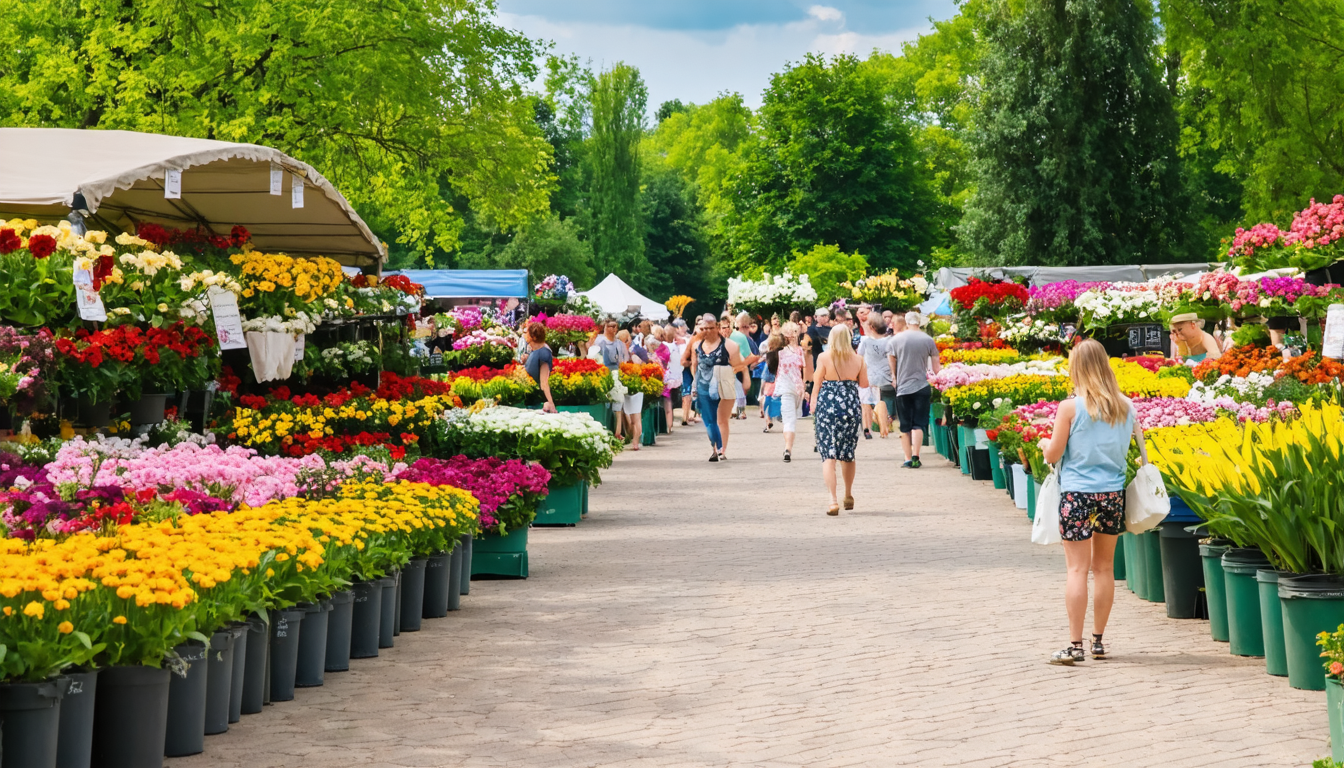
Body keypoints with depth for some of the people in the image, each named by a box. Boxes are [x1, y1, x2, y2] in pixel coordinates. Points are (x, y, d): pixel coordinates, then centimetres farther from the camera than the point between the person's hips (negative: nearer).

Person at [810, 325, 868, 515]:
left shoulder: (825, 357, -6)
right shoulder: (857, 359, 1)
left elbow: (817, 382, -3)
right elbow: (864, 383, 9)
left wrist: (813, 401, 9)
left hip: (828, 406, -3)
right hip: (851, 406, 3)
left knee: (828, 455, -4)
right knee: (848, 453, 19)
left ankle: (833, 501, -15)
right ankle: (848, 496, 33)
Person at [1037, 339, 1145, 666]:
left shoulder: (1070, 408, -10)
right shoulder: (1126, 407, 2)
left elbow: (1053, 455, -6)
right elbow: (1136, 446, 10)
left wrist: (1045, 444, 15)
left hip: (1077, 494, -4)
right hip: (1113, 492, 4)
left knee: (1077, 569, -3)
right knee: (1104, 568, 14)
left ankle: (1075, 646, -6)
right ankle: (1098, 641, 21)